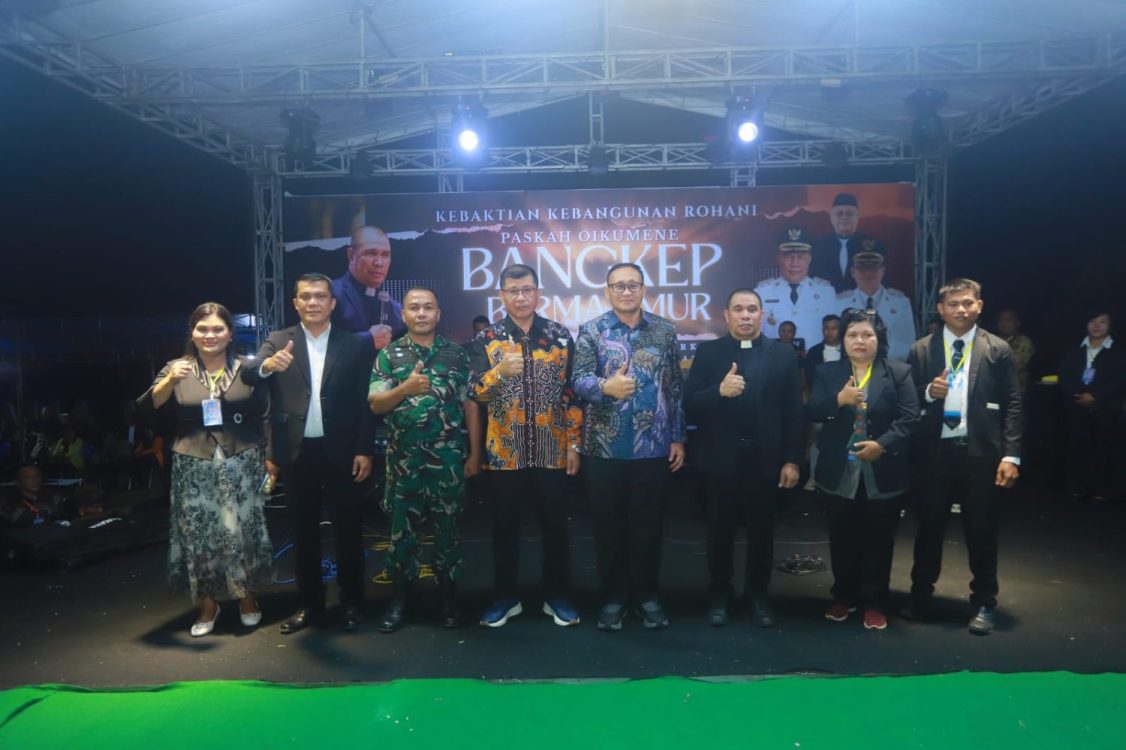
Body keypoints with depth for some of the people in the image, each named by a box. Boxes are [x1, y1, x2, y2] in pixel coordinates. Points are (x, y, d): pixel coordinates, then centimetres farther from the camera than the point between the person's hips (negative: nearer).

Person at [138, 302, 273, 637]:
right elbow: (148, 408, -8)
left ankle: (248, 597, 23)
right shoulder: (176, 369, 3)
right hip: (193, 467, 1)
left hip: (240, 464, -1)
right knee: (199, 534, 6)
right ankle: (207, 603, 23)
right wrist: (169, 380, -25)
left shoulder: (247, 369, 2)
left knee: (242, 530, 4)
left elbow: (266, 415, 6)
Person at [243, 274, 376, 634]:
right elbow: (247, 377, -13)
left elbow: (364, 401, -1)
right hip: (296, 453, 1)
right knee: (304, 532, 12)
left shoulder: (353, 345, 1)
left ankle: (352, 602, 22)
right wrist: (266, 366, -35)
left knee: (347, 529, 8)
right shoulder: (278, 341, 3)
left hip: (340, 452, -1)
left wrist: (365, 450, -7)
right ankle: (309, 604, 25)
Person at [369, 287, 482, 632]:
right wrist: (405, 388, -22)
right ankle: (400, 595, 21)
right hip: (404, 458, 0)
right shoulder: (388, 355, 3)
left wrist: (474, 453, 1)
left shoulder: (457, 354, 5)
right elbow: (375, 404, -3)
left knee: (447, 527, 9)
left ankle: (448, 594, 23)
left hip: (449, 457, 0)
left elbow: (470, 404, 5)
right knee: (401, 528, 7)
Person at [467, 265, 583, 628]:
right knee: (505, 527, 10)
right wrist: (500, 371, -28)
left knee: (555, 525, 9)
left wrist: (574, 443, -1)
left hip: (552, 449, 1)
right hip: (505, 451, 0)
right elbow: (475, 392, -8)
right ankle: (505, 597, 25)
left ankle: (557, 596, 24)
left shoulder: (560, 335, 2)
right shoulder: (486, 339, 0)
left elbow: (573, 392, 3)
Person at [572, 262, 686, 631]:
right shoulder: (591, 331, 0)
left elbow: (676, 387, 7)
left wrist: (678, 437, 4)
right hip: (604, 448, -1)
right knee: (608, 526, 8)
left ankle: (646, 593, 27)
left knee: (648, 525, 11)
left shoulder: (665, 331, 6)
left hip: (654, 448, 1)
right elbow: (579, 380, -10)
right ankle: (613, 595, 23)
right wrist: (605, 386, -32)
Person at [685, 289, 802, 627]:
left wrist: (792, 460, -4)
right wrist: (718, 391, -25)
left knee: (762, 533, 13)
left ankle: (757, 594, 31)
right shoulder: (708, 352, 1)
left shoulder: (783, 354, 3)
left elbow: (793, 411, 1)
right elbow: (690, 404, -7)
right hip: (721, 460, -1)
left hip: (766, 460, 1)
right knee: (720, 532, 11)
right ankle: (719, 595, 28)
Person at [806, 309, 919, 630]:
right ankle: (844, 597, 29)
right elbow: (810, 413, -5)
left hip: (883, 473, -1)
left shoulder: (899, 372, 0)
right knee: (842, 540, 12)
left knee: (878, 540, 10)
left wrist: (882, 444, -20)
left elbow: (909, 418, -7)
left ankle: (875, 603, 23)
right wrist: (838, 400, -22)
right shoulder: (826, 372, 4)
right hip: (840, 473, 2)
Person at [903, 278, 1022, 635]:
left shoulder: (998, 350, 2)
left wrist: (1011, 455, -9)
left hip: (980, 452, -1)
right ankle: (920, 596, 28)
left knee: (982, 530, 8)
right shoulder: (920, 350, 4)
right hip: (935, 452, 1)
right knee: (929, 526, 12)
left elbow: (1012, 405, -2)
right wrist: (928, 392, -16)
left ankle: (983, 604, 24)